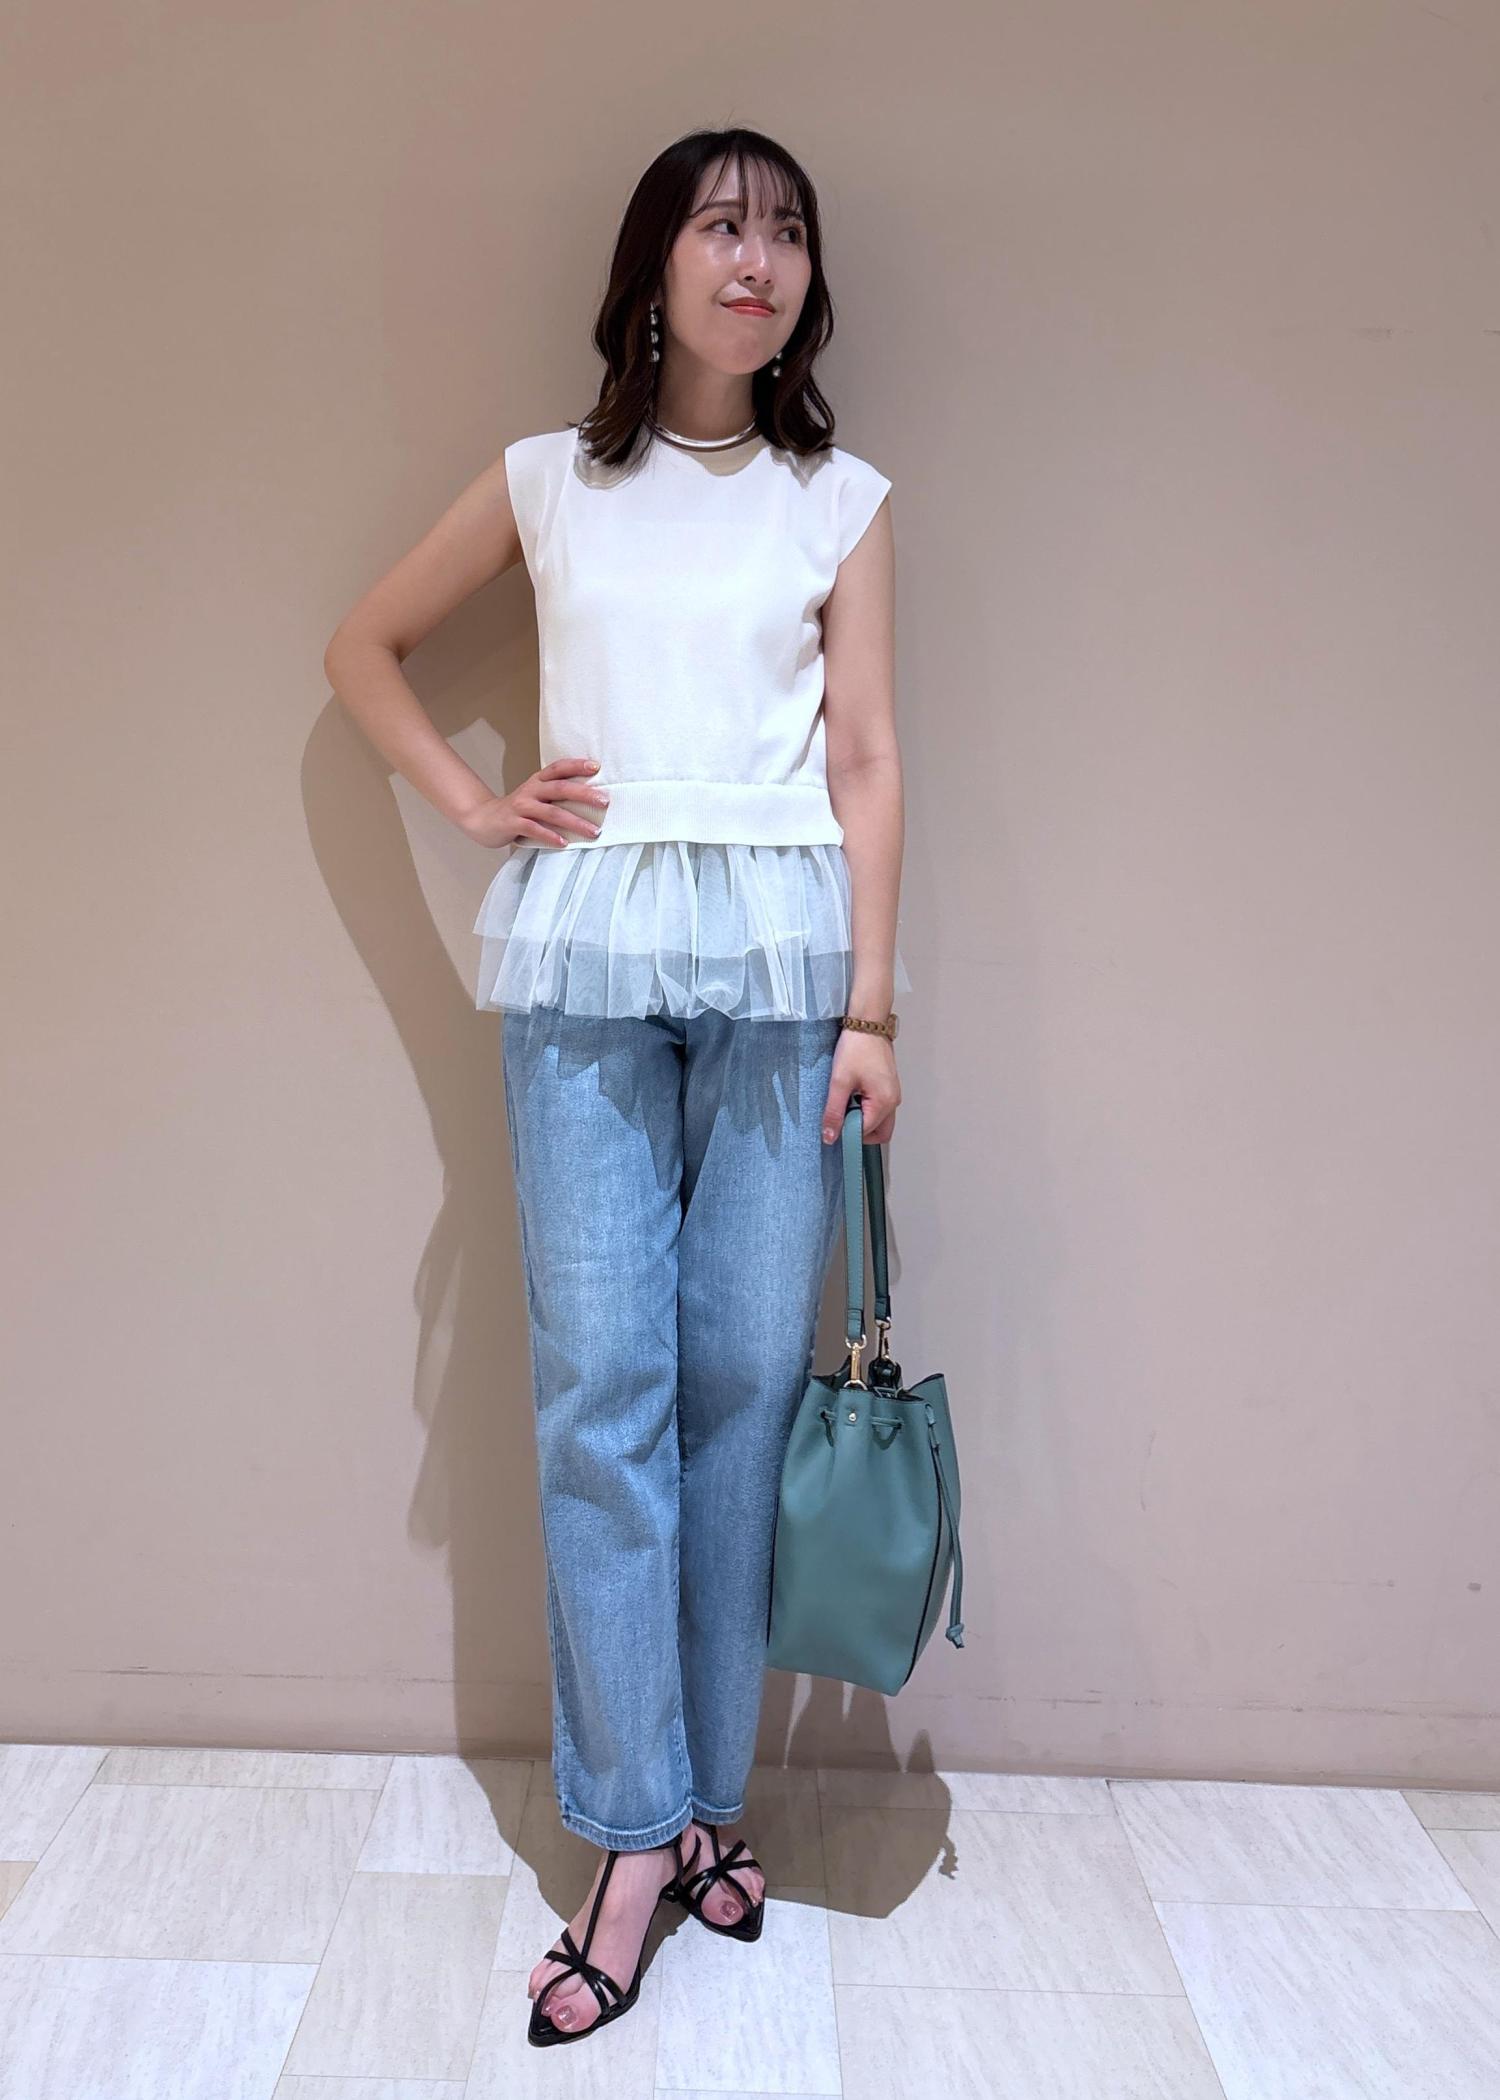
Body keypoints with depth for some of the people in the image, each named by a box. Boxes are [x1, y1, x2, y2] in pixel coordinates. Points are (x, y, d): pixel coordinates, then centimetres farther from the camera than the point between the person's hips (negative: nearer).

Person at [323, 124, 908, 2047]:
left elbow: (867, 765, 6)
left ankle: (702, 1788, 19)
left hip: (779, 949, 0)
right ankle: (635, 1832, 10)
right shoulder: (549, 482, 13)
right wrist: (471, 804, 7)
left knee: (745, 1373, 1)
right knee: (599, 1382, -3)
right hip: (585, 948, 0)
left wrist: (872, 1005, -2)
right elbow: (361, 647, 22)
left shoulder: (845, 500, 13)